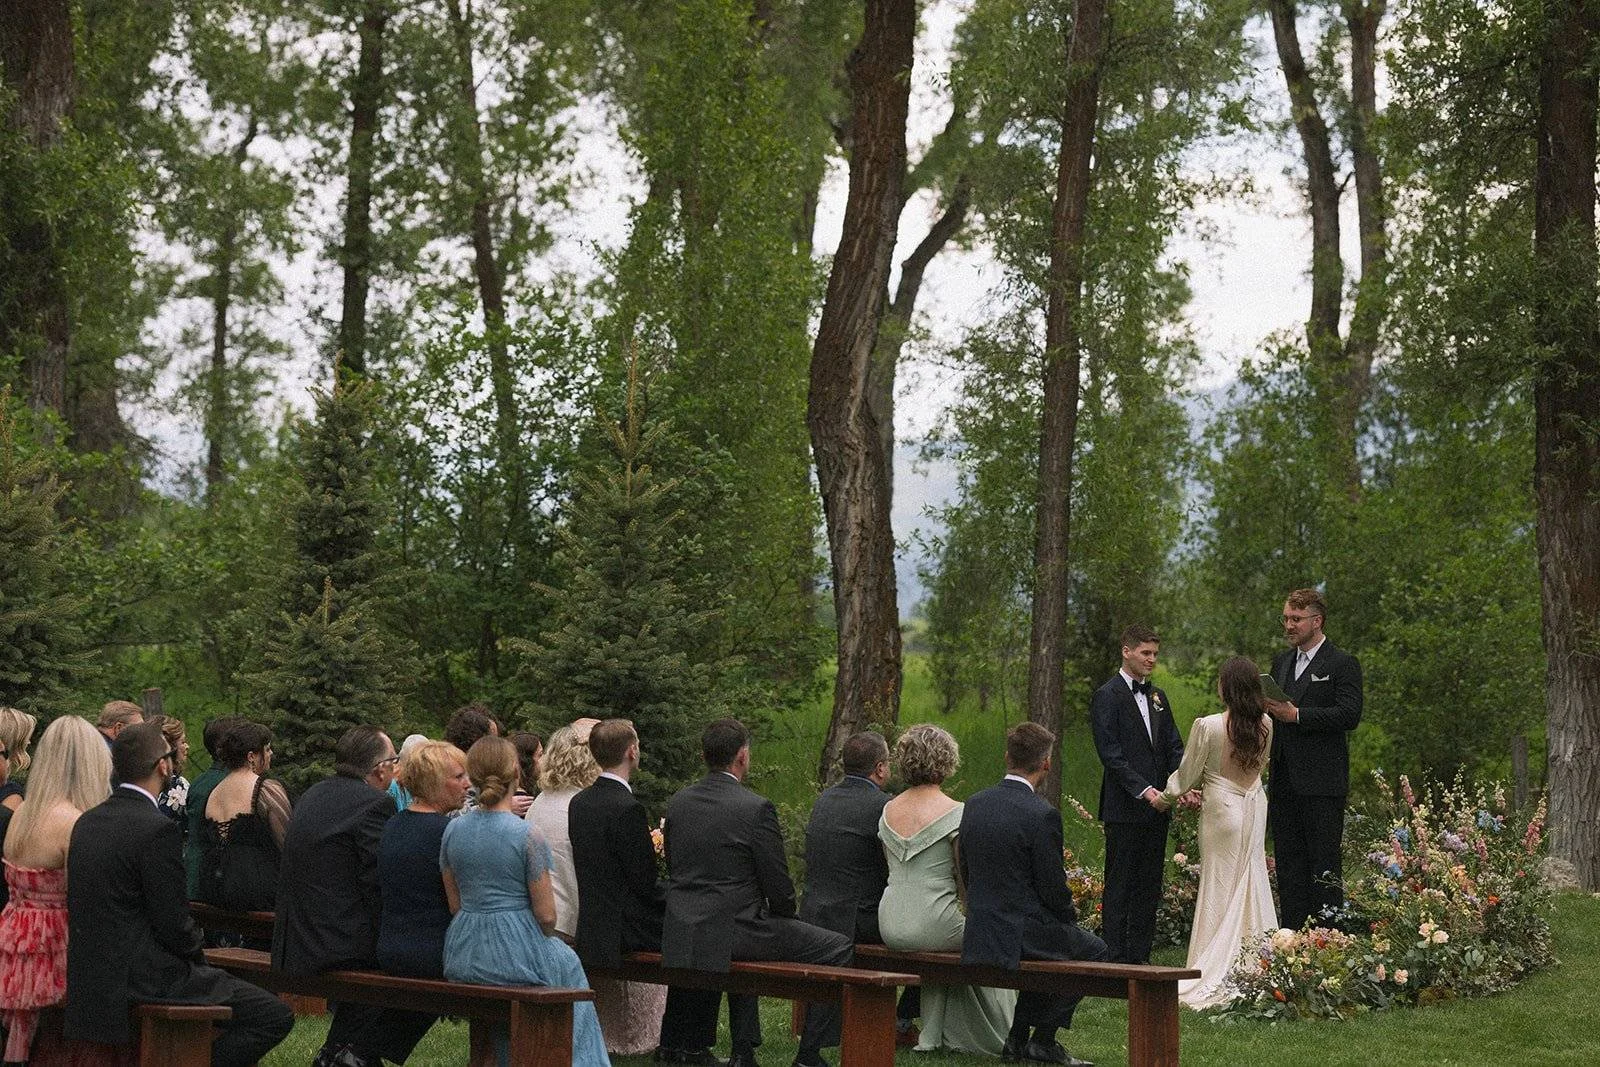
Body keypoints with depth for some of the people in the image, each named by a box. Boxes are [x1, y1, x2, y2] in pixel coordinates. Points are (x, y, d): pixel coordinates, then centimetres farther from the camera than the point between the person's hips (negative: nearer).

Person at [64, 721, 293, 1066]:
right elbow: (174, 924, -18)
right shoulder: (157, 830, -19)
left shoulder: (87, 822, 8)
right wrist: (198, 957, 4)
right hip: (144, 981, -9)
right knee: (275, 1016, -6)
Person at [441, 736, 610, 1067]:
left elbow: (455, 903, 8)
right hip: (514, 950, -5)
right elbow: (546, 915, -11)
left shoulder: (453, 829, 1)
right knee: (566, 963, 26)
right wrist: (544, 939, 9)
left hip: (462, 956, 5)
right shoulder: (527, 835, -15)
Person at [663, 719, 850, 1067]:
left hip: (681, 935, 7)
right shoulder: (756, 808, -13)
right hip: (731, 931, -7)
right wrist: (786, 918, 13)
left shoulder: (677, 802, 6)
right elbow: (778, 885, -10)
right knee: (839, 949, 5)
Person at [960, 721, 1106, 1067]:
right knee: (1094, 950, 18)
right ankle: (1043, 1039, 14)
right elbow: (1053, 887, -14)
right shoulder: (1042, 815, -19)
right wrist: (1071, 917, 7)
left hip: (979, 934, 7)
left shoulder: (974, 805, 3)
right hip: (1021, 932, -7)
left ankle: (1018, 1038, 27)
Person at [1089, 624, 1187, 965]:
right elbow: (1111, 754, -13)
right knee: (1119, 886, -4)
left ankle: (1139, 958, 13)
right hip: (1125, 809, -7)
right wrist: (1145, 791, -19)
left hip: (1157, 808, 7)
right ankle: (1114, 958, -2)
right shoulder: (1107, 696, -7)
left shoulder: (1157, 697, 16)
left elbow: (1174, 746, 13)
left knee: (1149, 886, 8)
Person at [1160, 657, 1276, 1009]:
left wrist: (1165, 795, 12)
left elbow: (1187, 774, -7)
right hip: (1255, 807, 4)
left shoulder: (1208, 726, -19)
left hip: (1223, 808, -4)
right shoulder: (1265, 725, -4)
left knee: (1220, 888, 3)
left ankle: (1213, 978, 5)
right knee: (1252, 883, 12)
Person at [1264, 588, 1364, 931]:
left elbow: (1350, 715, -15)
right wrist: (1266, 708, -1)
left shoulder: (1342, 665, -4)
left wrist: (1296, 715, -18)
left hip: (1322, 781, -7)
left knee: (1324, 861, -5)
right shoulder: (1281, 662, 17)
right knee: (1288, 861, 9)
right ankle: (1292, 933, 13)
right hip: (1284, 782, 7)